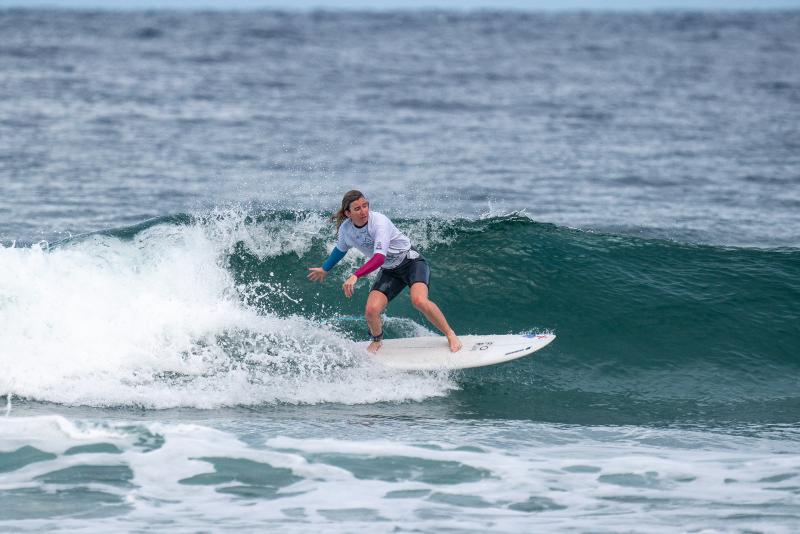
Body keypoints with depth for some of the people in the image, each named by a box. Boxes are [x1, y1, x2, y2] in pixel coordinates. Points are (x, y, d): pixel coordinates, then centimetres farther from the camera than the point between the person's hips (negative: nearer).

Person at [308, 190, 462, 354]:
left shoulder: (379, 222, -28)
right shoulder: (346, 230, -9)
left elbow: (380, 258, -37)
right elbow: (340, 249, 16)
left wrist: (355, 276, -47)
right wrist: (324, 269, 30)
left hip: (412, 262, -5)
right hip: (390, 272, 5)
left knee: (419, 300, -32)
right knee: (371, 310, -16)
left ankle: (450, 334, -12)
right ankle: (376, 341, 17)